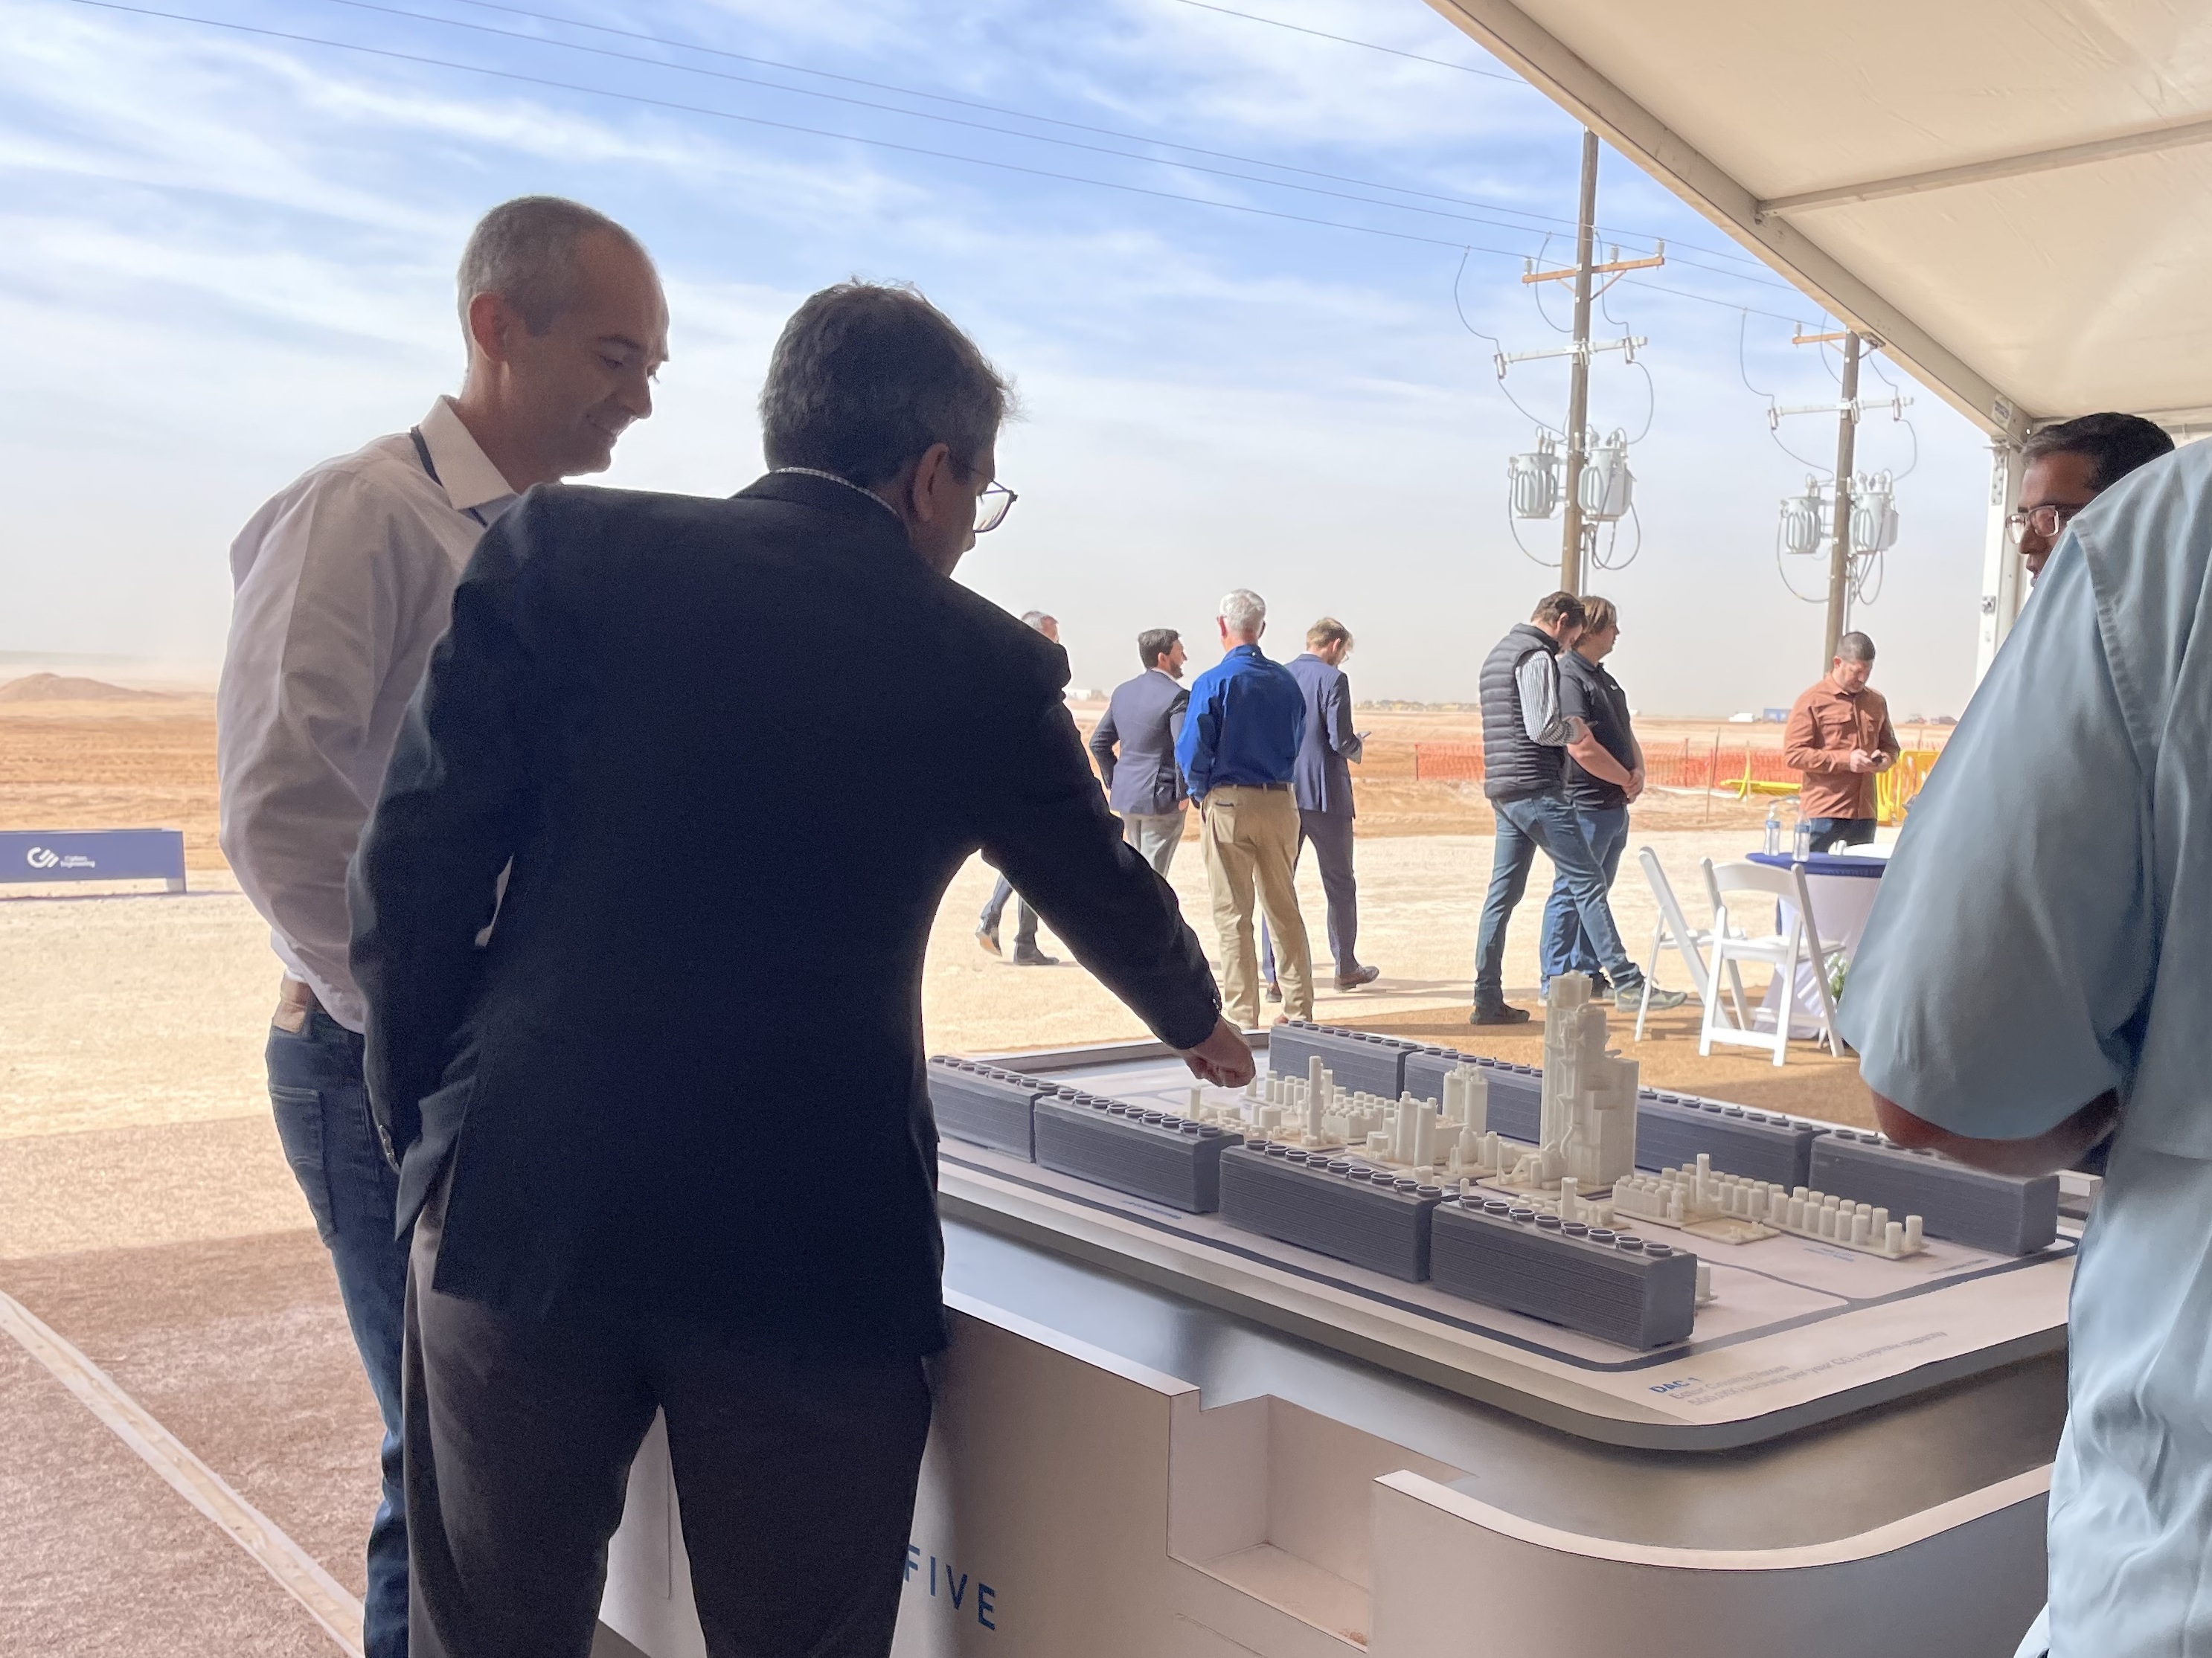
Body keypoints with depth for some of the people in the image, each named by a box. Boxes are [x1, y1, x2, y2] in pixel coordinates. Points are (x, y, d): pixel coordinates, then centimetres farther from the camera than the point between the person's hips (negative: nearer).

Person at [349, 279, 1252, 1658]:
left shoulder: (566, 549, 0)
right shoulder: (989, 666, 3)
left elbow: (420, 856, -4)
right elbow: (1109, 894, 18)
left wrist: (430, 1121, 7)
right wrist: (1202, 1026, 38)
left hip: (523, 1198, 1)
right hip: (814, 1251, -1)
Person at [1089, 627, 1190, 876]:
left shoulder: (1122, 692, 9)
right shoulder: (1177, 696, -14)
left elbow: (1099, 742, 12)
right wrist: (1183, 794, -12)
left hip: (1125, 798, 7)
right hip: (1162, 800, -7)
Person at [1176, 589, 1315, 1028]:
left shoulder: (1213, 683, -11)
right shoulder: (1286, 681, 3)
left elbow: (1192, 752, -12)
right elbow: (1297, 744, 10)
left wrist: (1201, 793, 5)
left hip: (1227, 803, -4)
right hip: (1280, 802, 4)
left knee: (1233, 914, 2)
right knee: (1284, 908, 13)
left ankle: (1243, 1018, 2)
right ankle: (1299, 1010, 17)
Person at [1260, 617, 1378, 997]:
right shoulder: (1333, 679, -9)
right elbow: (1340, 741, -15)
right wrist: (1357, 748, 6)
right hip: (1324, 794, -4)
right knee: (1339, 884, 12)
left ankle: (1274, 977, 2)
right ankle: (1346, 969, 23)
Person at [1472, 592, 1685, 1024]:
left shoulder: (1497, 656, 21)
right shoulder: (1538, 657, -10)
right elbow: (1543, 728, -19)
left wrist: (1566, 728, 16)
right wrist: (1574, 728, 0)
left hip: (1503, 791, 10)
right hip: (1536, 789, -10)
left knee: (1504, 892, 8)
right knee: (1588, 882, -7)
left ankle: (1487, 1000, 8)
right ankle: (1626, 982, -7)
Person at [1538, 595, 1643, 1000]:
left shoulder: (1604, 678, 17)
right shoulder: (1567, 677, -15)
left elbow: (1625, 733, 20)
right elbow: (1582, 747, -22)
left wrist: (1638, 772, 0)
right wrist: (1626, 779, -10)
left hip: (1615, 806, 10)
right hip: (1584, 804, -10)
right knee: (1571, 892, -5)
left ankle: (1588, 973, 22)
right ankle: (1554, 979, 0)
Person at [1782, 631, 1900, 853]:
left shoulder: (1877, 702, 15)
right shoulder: (1813, 701, -3)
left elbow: (1890, 745, 26)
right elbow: (1793, 753, -10)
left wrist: (1885, 759, 1)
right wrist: (1845, 760, -15)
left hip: (1864, 813, 6)